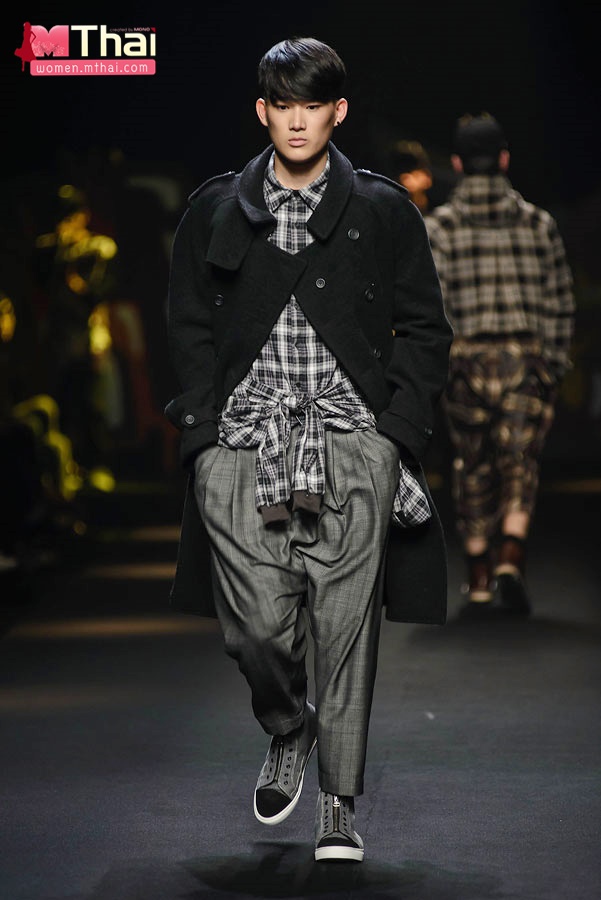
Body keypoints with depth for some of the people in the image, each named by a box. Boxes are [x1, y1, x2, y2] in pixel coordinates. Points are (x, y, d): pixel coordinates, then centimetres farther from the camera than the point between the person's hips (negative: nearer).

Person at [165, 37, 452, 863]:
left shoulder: (383, 212, 8)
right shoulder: (215, 212, 11)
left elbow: (424, 330, 10)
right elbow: (189, 328, 13)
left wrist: (397, 431, -1)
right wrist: (205, 433, 2)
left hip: (352, 438, -1)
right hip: (244, 442, 1)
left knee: (346, 622, -5)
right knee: (257, 624, -5)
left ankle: (341, 800, 6)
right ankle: (288, 731, 27)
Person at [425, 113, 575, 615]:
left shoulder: (439, 226, -1)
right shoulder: (538, 223, 3)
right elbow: (561, 303, 4)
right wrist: (556, 365, 12)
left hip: (467, 361, 0)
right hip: (527, 361, 0)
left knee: (474, 470, 13)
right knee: (520, 467, 1)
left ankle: (479, 582, 18)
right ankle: (510, 562, -22)